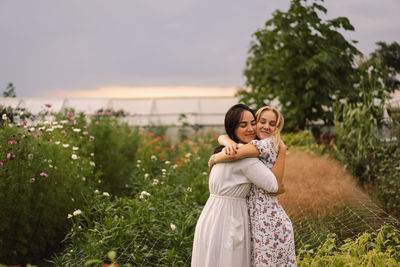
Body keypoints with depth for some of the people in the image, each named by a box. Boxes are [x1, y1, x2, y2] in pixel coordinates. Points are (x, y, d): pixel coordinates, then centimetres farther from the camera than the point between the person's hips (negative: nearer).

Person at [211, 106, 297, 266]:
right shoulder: (252, 144, 15)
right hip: (253, 218, 8)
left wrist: (214, 158, -4)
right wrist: (228, 141, -14)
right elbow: (222, 137, 10)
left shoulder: (268, 143, -10)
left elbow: (234, 155, -24)